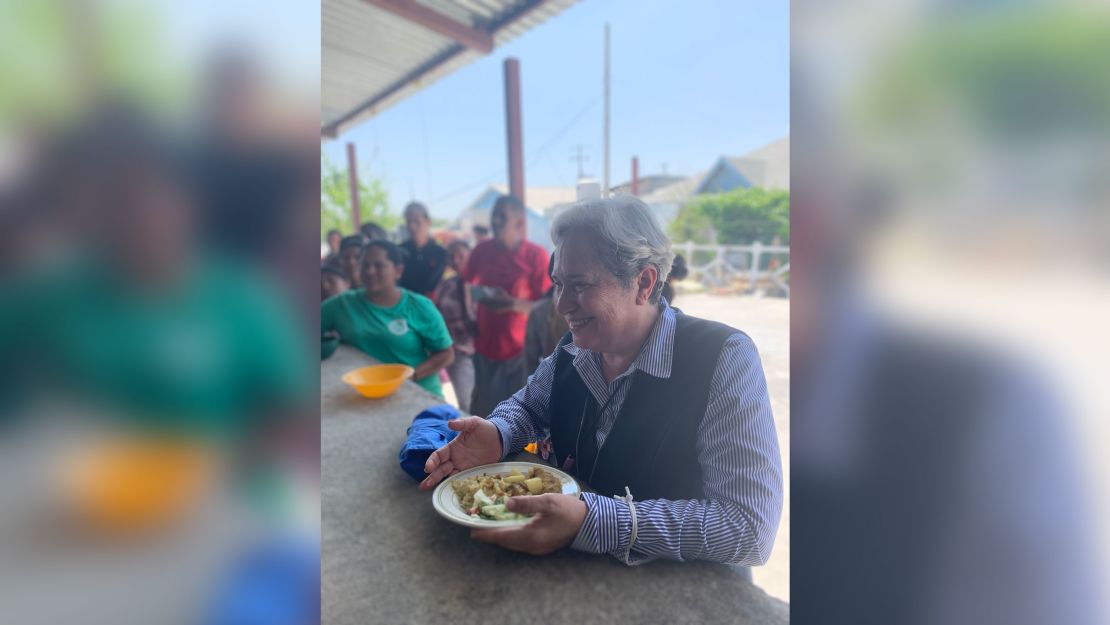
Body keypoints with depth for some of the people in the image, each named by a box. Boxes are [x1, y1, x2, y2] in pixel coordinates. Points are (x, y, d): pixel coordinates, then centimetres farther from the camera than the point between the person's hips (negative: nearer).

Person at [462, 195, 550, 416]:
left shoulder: (536, 255, -10)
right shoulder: (482, 251, 2)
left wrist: (513, 304, -26)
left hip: (522, 348, -3)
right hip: (485, 346, 4)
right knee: (483, 414, 12)